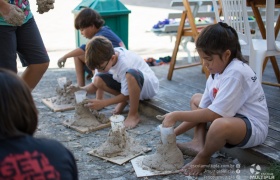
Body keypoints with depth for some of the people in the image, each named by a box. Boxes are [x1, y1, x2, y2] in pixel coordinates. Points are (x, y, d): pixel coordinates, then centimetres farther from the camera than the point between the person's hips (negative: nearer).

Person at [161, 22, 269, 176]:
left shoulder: (235, 73, -26)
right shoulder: (217, 73, 2)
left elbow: (213, 114, -30)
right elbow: (203, 109, 5)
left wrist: (177, 115, -23)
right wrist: (175, 132, -2)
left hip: (254, 128, -10)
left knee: (220, 125, -41)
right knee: (196, 99, 18)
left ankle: (203, 157, -8)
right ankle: (199, 142, -2)